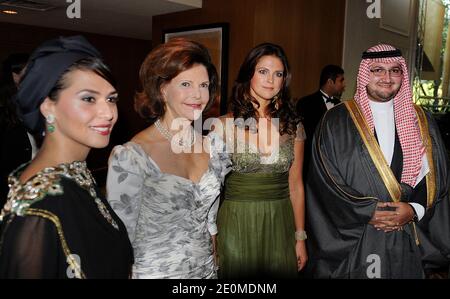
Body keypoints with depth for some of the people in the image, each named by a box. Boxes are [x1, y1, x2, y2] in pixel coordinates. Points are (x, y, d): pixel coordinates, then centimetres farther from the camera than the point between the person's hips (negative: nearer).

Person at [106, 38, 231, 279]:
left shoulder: (213, 146, -3)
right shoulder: (129, 157, -20)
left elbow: (211, 218, 8)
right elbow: (121, 239, -13)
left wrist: (213, 264, 9)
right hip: (153, 271, -5)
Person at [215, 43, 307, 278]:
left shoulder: (293, 127, 2)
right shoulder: (225, 125, -7)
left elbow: (295, 186, 6)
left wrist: (300, 238, 7)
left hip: (280, 225, 3)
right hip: (236, 224, -2)